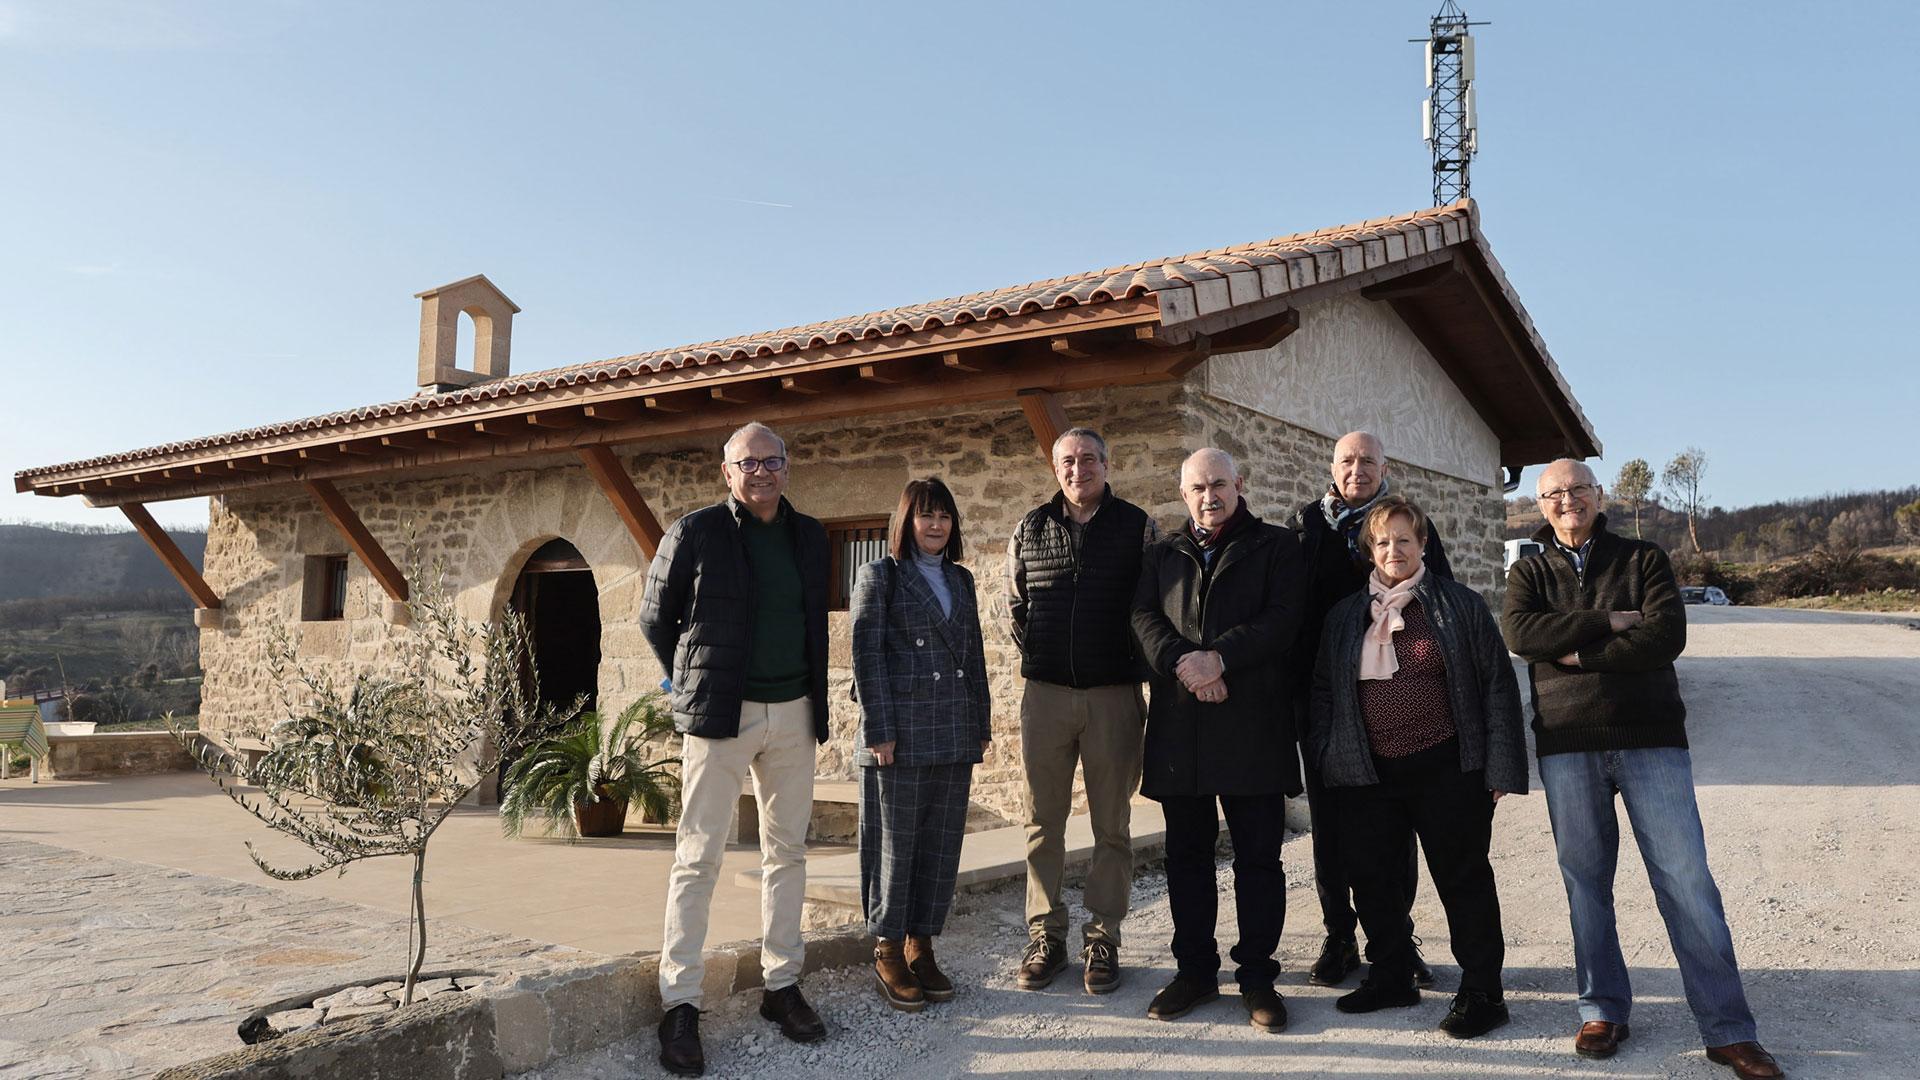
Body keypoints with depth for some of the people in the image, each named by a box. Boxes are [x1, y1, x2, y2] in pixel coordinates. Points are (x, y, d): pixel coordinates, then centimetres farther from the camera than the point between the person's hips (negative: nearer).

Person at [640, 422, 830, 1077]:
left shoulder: (810, 538, 10)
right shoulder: (695, 533, -4)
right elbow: (655, 617, 6)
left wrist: (815, 700, 13)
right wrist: (691, 683, 7)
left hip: (793, 712, 5)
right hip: (720, 715, -4)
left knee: (787, 851, 10)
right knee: (698, 857, -3)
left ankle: (782, 985, 21)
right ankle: (679, 1004, 4)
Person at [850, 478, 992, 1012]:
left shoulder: (961, 580, 16)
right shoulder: (879, 576, 0)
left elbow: (974, 654, 17)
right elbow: (866, 656, -6)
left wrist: (981, 723, 11)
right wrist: (879, 731, -12)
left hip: (955, 735, 5)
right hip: (901, 735, -5)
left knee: (941, 844, 7)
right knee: (896, 844, 1)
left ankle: (921, 946, 19)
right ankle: (888, 952, 13)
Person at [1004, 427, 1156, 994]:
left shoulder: (1136, 526, 2)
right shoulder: (1032, 528, 8)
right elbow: (1014, 604, 16)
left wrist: (1132, 667, 0)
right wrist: (1037, 654, 8)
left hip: (1114, 694, -2)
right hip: (1045, 693, 2)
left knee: (1112, 825, 4)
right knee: (1043, 823, 6)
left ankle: (1103, 940, 14)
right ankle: (1045, 937, 16)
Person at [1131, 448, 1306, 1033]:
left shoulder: (1276, 546, 7)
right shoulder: (1164, 555, 16)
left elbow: (1282, 618, -7)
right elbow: (1144, 617, 2)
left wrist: (1220, 657, -19)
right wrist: (1183, 663, -16)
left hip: (1253, 722, -3)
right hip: (1178, 722, 3)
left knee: (1258, 854, 3)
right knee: (1186, 853, 10)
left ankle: (1257, 975, 14)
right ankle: (1194, 969, 21)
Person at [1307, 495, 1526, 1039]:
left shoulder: (1460, 605, 0)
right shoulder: (1345, 616, 10)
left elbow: (1497, 686, -2)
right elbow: (1323, 693, 14)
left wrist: (1499, 768, -7)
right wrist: (1325, 761, 6)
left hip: (1446, 770, -4)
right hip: (1368, 775, 4)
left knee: (1463, 880, 4)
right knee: (1371, 877, 10)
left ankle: (1481, 991, 17)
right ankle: (1390, 977, 28)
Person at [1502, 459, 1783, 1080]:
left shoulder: (1644, 560, 7)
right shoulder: (1528, 573, 10)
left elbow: (1669, 634, -10)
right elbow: (1519, 632, -11)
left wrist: (1577, 653, -12)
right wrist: (1610, 622, -13)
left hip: (1650, 738, -1)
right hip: (1566, 744, 1)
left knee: (1687, 878, -3)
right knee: (1585, 880, 6)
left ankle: (1728, 1029, 6)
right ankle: (1603, 1011, 19)